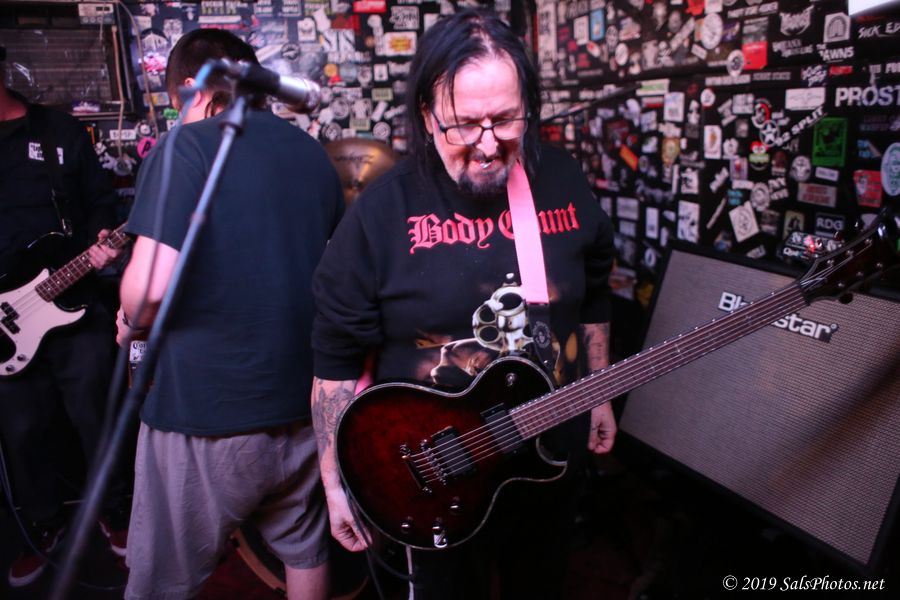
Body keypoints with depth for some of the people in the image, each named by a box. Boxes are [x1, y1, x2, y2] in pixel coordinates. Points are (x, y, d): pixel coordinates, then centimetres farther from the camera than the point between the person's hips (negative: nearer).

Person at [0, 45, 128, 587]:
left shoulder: (63, 132, 1)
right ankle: (45, 525, 34)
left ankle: (115, 511, 29)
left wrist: (104, 242, -15)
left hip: (78, 303, -2)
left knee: (97, 419, 7)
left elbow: (102, 205, 6)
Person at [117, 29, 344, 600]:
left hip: (204, 411, -6)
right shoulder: (312, 151, 8)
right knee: (305, 552, 25)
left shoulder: (187, 146, -12)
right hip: (304, 402, 6)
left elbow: (151, 287, -21)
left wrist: (132, 321, 0)